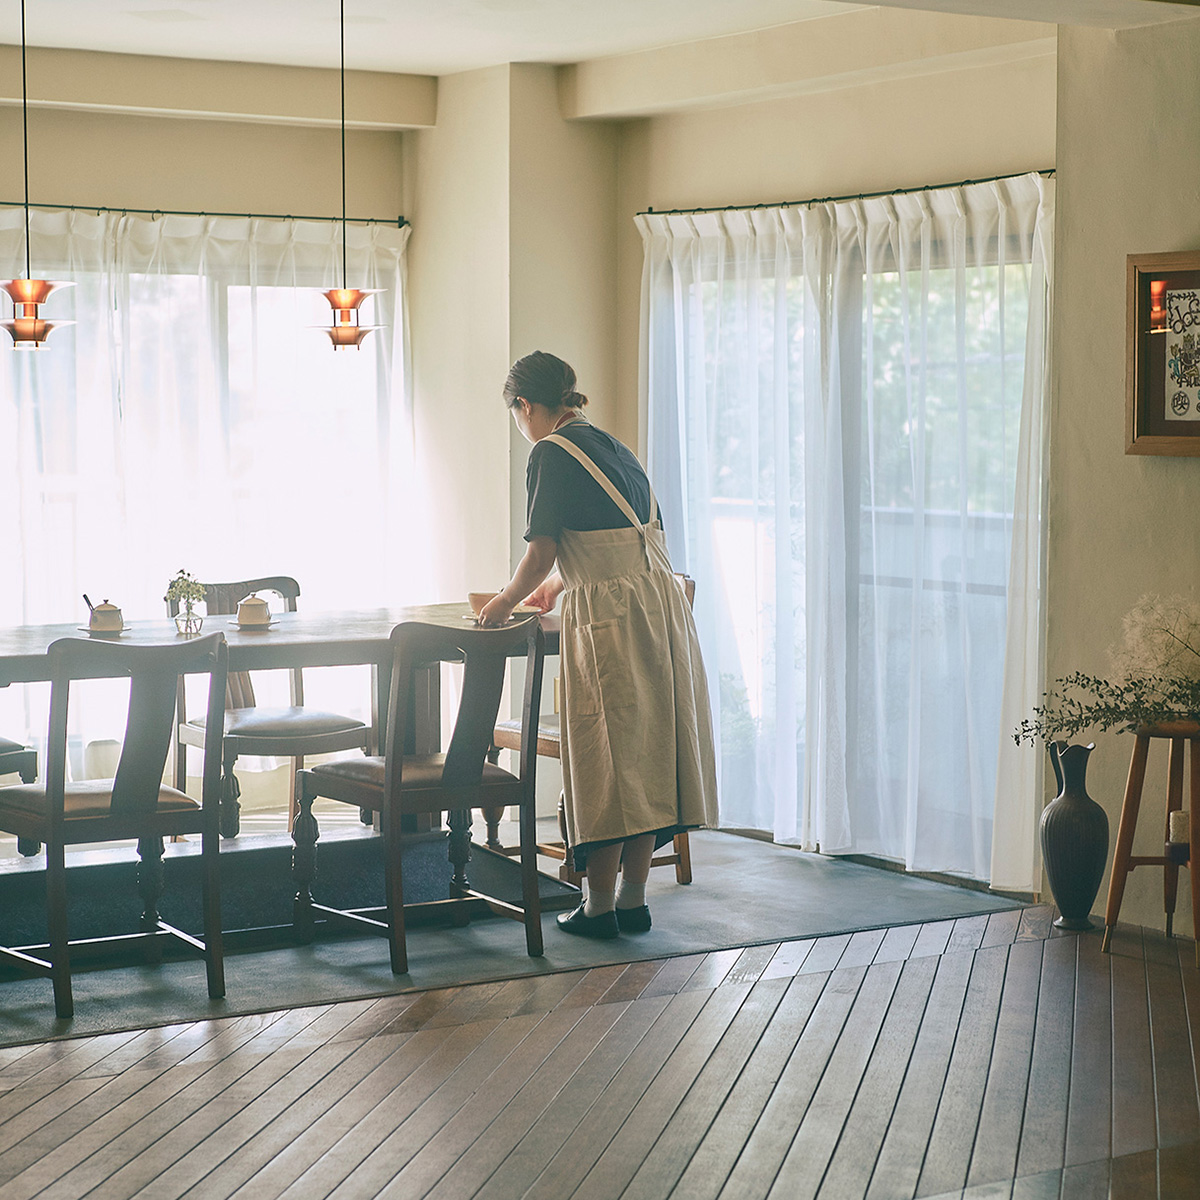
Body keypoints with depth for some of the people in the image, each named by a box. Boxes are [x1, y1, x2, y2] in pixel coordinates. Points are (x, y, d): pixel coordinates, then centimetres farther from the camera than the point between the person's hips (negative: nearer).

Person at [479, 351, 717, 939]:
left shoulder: (551, 454, -6)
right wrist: (559, 586, 45)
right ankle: (633, 899, 16)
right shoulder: (612, 447, 20)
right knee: (645, 755, 10)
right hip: (662, 604, 8)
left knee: (605, 758, -2)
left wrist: (506, 600, 9)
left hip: (610, 619, -8)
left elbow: (541, 552, -10)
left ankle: (600, 906, 4)